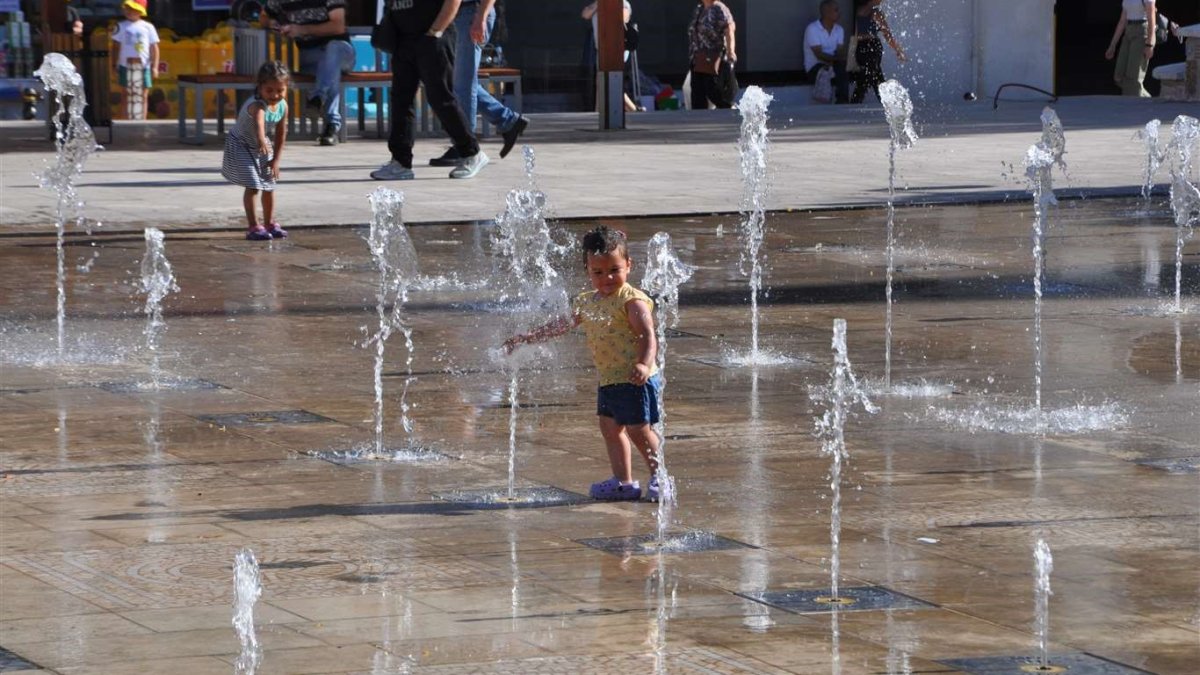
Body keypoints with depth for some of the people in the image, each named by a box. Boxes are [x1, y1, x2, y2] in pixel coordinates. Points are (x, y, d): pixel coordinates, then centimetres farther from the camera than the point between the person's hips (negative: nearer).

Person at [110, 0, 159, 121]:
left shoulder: (148, 27, 4)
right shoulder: (122, 26, 5)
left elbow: (154, 48, 5)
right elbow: (116, 46, 8)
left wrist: (155, 66, -2)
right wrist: (115, 63, 3)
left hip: (143, 66, 0)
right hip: (126, 65, 0)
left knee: (142, 97, 3)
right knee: (126, 93, 1)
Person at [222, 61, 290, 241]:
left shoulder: (283, 106, -14)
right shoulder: (257, 105, -37)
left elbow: (281, 134, -3)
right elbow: (258, 121, -61)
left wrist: (275, 159, -1)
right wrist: (261, 139, -81)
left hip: (263, 149, 7)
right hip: (241, 146, -7)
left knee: (269, 186, 14)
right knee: (252, 186, -15)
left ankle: (269, 223, 29)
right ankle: (253, 227, -9)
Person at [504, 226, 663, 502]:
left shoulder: (632, 301, -14)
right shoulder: (586, 302, 11)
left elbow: (648, 336, -22)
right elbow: (561, 325, 21)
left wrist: (644, 364, -39)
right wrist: (525, 338, 22)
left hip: (635, 379, -9)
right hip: (608, 381, 9)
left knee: (638, 429, -5)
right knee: (610, 427, 12)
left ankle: (660, 476, 8)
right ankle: (623, 482, 20)